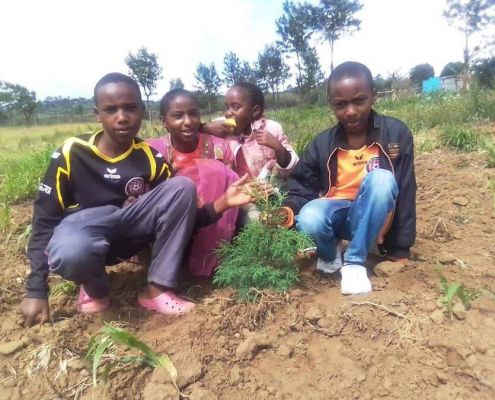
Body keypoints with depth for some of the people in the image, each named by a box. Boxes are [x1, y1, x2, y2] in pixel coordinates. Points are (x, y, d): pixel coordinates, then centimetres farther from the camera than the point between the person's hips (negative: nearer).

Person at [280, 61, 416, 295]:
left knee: (382, 179, -33)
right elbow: (302, 186, -2)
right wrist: (290, 209, -27)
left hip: (371, 217, 0)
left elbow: (405, 190, -7)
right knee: (308, 220, -34)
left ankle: (354, 262, -19)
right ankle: (330, 254, 3)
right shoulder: (322, 143, -6)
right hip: (334, 211, 1)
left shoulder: (397, 133, -10)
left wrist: (400, 247, -6)